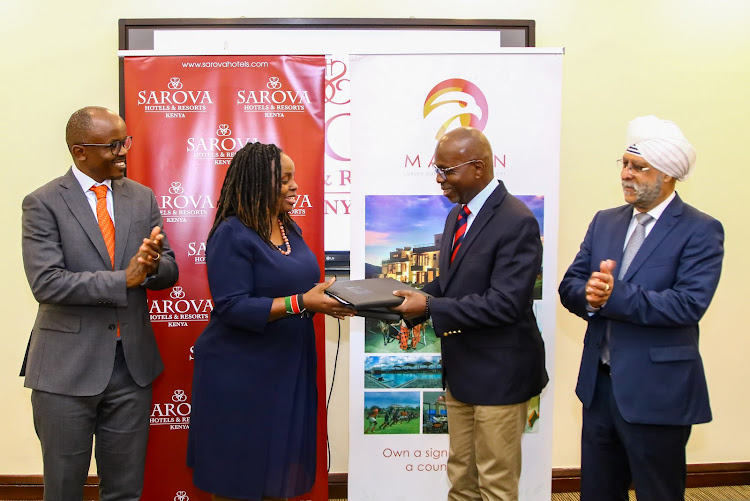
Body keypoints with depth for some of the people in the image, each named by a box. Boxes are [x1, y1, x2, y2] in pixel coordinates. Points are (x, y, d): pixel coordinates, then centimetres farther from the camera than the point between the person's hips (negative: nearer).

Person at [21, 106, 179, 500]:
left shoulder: (142, 198, 6)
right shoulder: (43, 203, -6)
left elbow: (169, 272, 5)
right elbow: (46, 283, -16)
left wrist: (152, 265, -18)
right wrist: (124, 279, -21)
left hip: (132, 362, 4)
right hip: (68, 366, -3)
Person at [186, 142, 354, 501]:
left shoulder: (289, 229, 9)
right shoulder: (231, 235, -15)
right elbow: (232, 307, -22)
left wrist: (327, 299, -2)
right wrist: (302, 303, -26)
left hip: (288, 367, 7)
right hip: (241, 375, -7)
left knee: (281, 469, 15)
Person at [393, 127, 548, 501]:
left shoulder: (517, 222, -20)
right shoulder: (456, 215, 9)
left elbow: (505, 302, -26)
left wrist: (430, 307, -25)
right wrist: (413, 301, -4)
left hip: (498, 372, -8)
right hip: (460, 369, 8)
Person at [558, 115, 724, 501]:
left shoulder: (700, 231, -10)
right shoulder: (605, 222, 8)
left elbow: (688, 304, -22)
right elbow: (569, 287, 3)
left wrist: (613, 296, -26)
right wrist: (589, 296, -19)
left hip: (657, 393, -5)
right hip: (599, 384, 6)